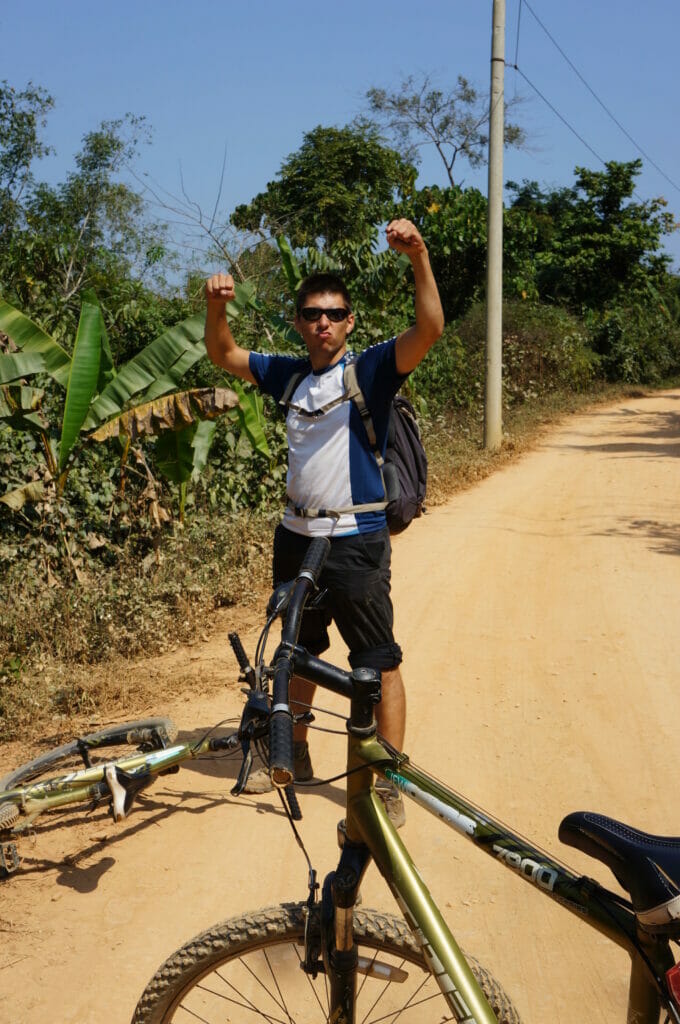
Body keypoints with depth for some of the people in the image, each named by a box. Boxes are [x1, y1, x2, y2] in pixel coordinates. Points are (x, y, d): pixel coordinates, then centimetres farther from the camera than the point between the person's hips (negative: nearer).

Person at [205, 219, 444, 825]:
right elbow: (223, 354, 15)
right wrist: (217, 305, -5)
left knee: (380, 662, -3)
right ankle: (295, 756, 37)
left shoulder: (371, 371, -6)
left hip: (356, 541, -6)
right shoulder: (288, 375, 8)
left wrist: (419, 258, -33)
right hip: (296, 537, 6)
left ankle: (390, 782, 6)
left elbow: (429, 330, -21)